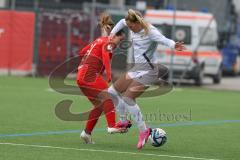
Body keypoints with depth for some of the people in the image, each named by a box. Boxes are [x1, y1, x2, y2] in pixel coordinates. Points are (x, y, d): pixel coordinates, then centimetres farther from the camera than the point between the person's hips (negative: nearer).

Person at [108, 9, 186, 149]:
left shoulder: (150, 32, -20)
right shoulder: (135, 28, 3)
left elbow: (163, 40, -39)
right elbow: (122, 22, 25)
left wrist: (173, 45, -59)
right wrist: (113, 33, 15)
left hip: (148, 70, -9)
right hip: (137, 68, 9)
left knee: (127, 98, -20)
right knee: (113, 91, 12)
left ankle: (144, 131, -11)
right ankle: (123, 122, 29)